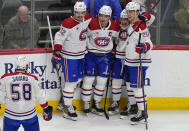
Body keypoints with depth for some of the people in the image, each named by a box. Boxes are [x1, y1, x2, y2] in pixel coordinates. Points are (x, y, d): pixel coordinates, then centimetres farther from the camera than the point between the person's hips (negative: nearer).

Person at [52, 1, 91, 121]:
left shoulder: (87, 18, -2)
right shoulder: (68, 23, -21)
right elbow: (59, 37, -16)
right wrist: (57, 52, -21)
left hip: (81, 55, 8)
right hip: (69, 56, -8)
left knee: (78, 79, 16)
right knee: (71, 82, -6)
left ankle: (67, 99, 33)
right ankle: (68, 108, 1)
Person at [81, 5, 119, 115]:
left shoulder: (114, 27, -10)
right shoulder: (91, 24, -19)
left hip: (105, 56, 2)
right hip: (91, 54, -2)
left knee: (102, 80, 4)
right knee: (89, 79, -1)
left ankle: (96, 103, 18)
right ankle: (86, 103, 12)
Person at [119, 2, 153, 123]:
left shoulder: (142, 26, -18)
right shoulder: (131, 25, 10)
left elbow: (148, 43, -21)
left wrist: (144, 47, -42)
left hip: (139, 62, -9)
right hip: (130, 61, 9)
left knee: (137, 86, -9)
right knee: (129, 84, 17)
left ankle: (142, 112, -1)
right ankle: (132, 106, 32)